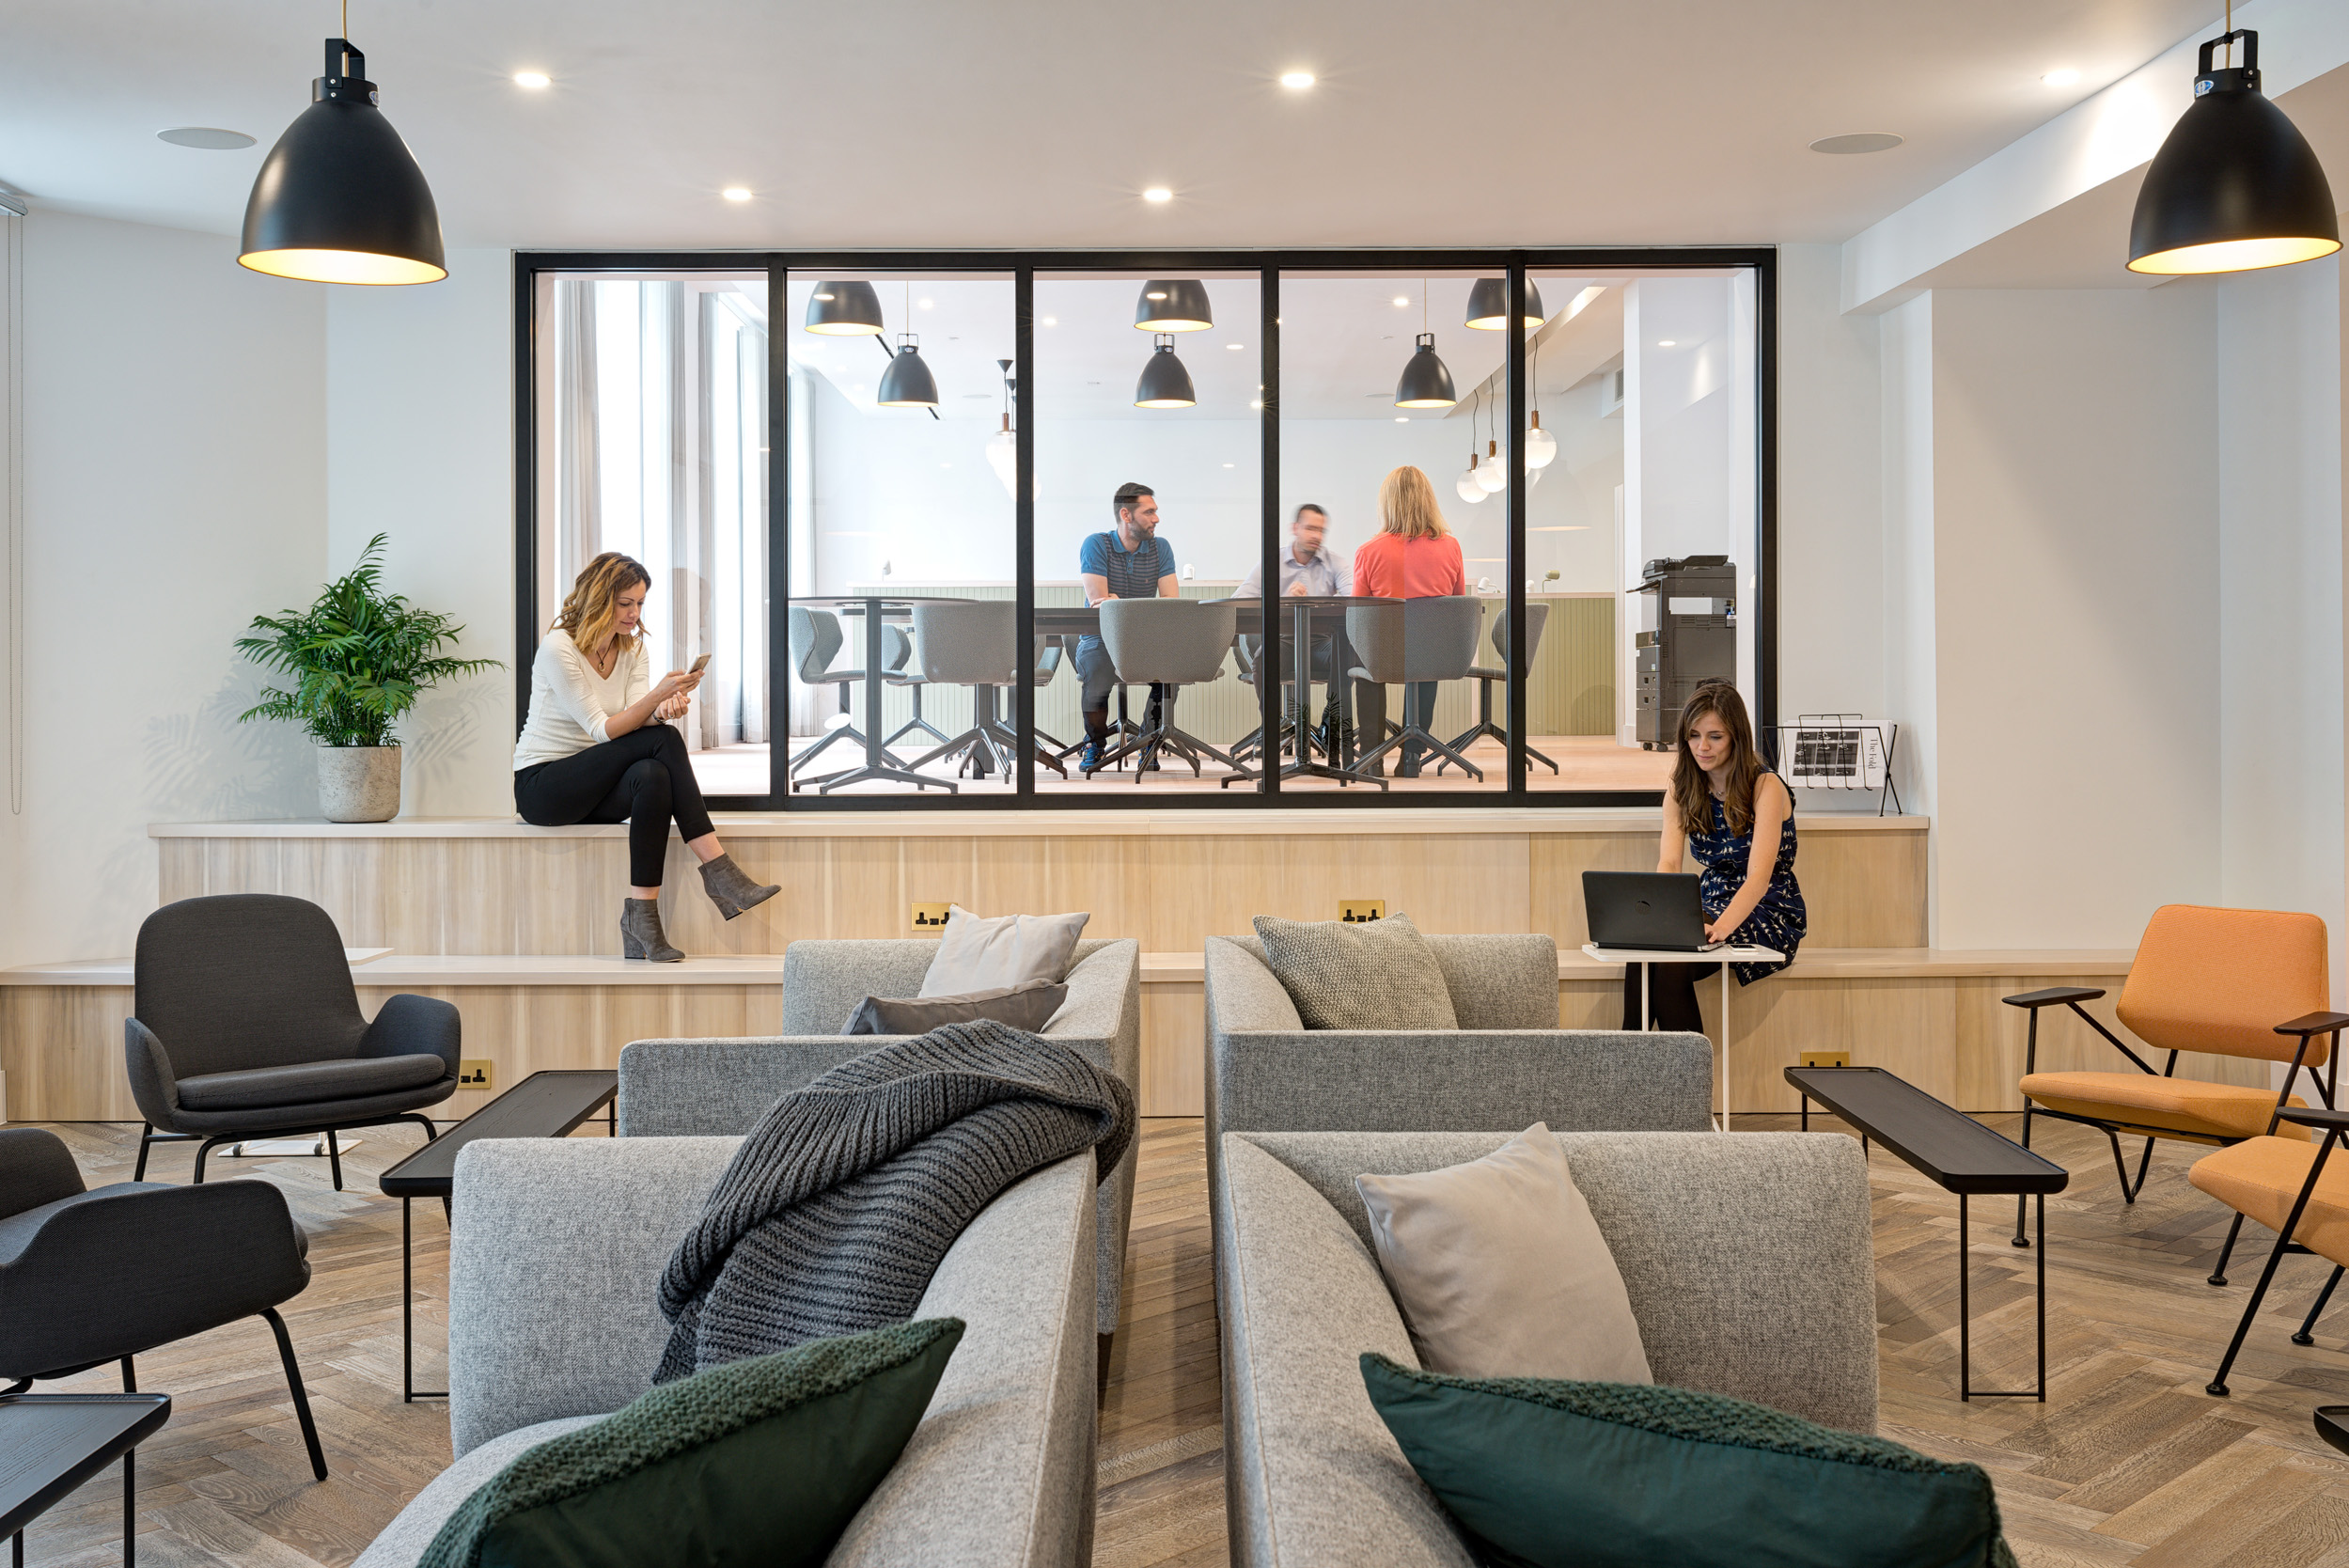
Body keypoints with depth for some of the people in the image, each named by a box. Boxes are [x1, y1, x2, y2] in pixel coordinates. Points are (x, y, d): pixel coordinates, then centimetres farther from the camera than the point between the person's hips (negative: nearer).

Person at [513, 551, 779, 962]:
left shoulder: (633, 648, 7)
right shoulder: (558, 649, -14)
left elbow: (637, 721, -7)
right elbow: (603, 730, -20)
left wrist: (665, 708, -31)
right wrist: (658, 693, -32)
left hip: (594, 787, 6)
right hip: (540, 786, -6)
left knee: (653, 777, -32)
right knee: (662, 740, -26)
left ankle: (641, 915, -34)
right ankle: (718, 870, -30)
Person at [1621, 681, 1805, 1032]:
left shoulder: (1766, 788, -11)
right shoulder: (1682, 792, 5)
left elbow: (1759, 876, -23)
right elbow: (1668, 863, -8)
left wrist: (1720, 928, -41)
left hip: (1770, 916, -5)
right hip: (1712, 908, 5)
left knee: (1671, 966, -31)